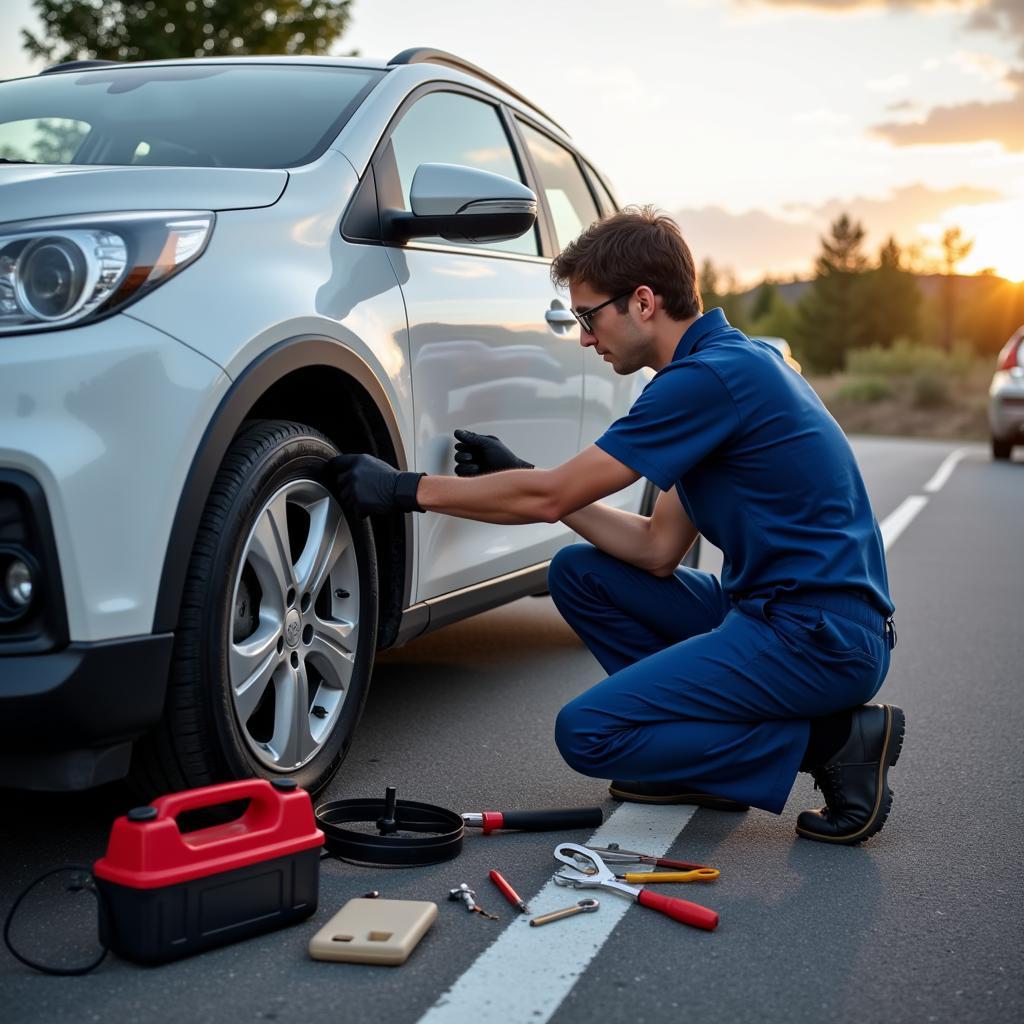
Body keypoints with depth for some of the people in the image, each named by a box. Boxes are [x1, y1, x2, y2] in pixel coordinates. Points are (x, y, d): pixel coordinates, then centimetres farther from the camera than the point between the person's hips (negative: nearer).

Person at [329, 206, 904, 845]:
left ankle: (829, 741, -5)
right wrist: (516, 474, 11)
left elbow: (550, 496, -16)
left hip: (821, 641, -10)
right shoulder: (729, 363, 13)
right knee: (578, 573, 11)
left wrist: (407, 490, -6)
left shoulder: (712, 375, -18)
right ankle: (707, 753, 10)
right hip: (771, 609, 10)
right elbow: (657, 549, 12)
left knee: (589, 732, -13)